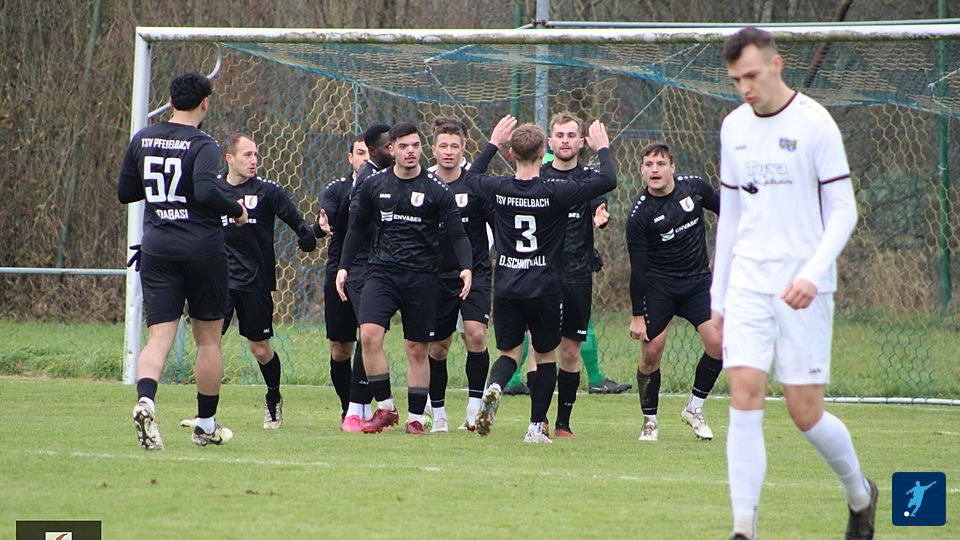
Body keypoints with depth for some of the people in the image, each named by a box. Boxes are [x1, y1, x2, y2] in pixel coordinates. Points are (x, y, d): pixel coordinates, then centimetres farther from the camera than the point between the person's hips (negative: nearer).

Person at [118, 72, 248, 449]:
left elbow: (124, 193, 14)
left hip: (156, 249, 4)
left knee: (159, 337, -4)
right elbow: (206, 192, -24)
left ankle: (145, 401, -32)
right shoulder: (203, 146, -9)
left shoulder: (142, 140, 8)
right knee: (208, 337, 11)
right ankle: (206, 425, 19)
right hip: (202, 247, -4)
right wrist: (237, 211, -7)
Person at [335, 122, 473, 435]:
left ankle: (415, 418, 13)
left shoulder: (436, 190, -1)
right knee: (369, 334, -19)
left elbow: (457, 233, -1)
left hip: (421, 277, -1)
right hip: (382, 272, 1)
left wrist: (466, 267, -16)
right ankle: (385, 408, -10)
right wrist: (344, 266, 11)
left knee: (417, 349, 3)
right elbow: (357, 227, 16)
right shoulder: (374, 186, 5)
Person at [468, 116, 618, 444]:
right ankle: (536, 427, 11)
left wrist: (493, 144, 30)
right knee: (546, 356, 14)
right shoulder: (554, 193, -13)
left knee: (509, 352, 13)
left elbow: (472, 177, 21)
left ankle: (494, 387, -20)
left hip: (506, 289, 2)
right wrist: (603, 149, 7)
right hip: (544, 290, -2)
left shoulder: (499, 189, -4)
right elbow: (608, 180, -10)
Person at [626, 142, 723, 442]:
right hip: (658, 285, -3)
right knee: (651, 352, -9)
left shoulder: (694, 187, -5)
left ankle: (694, 409, 7)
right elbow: (638, 269, -12)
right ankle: (650, 421, 8)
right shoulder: (640, 214, -14)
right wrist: (637, 315, -12)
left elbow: (724, 211, 14)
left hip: (698, 280, 3)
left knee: (717, 343, -11)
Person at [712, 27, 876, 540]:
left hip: (802, 289, -4)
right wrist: (718, 299, 16)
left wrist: (813, 273, -21)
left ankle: (860, 493, 26)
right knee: (744, 397, -9)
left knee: (805, 412, -2)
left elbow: (843, 210, -7)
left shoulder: (815, 124, -7)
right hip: (748, 283, 4)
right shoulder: (734, 127, 10)